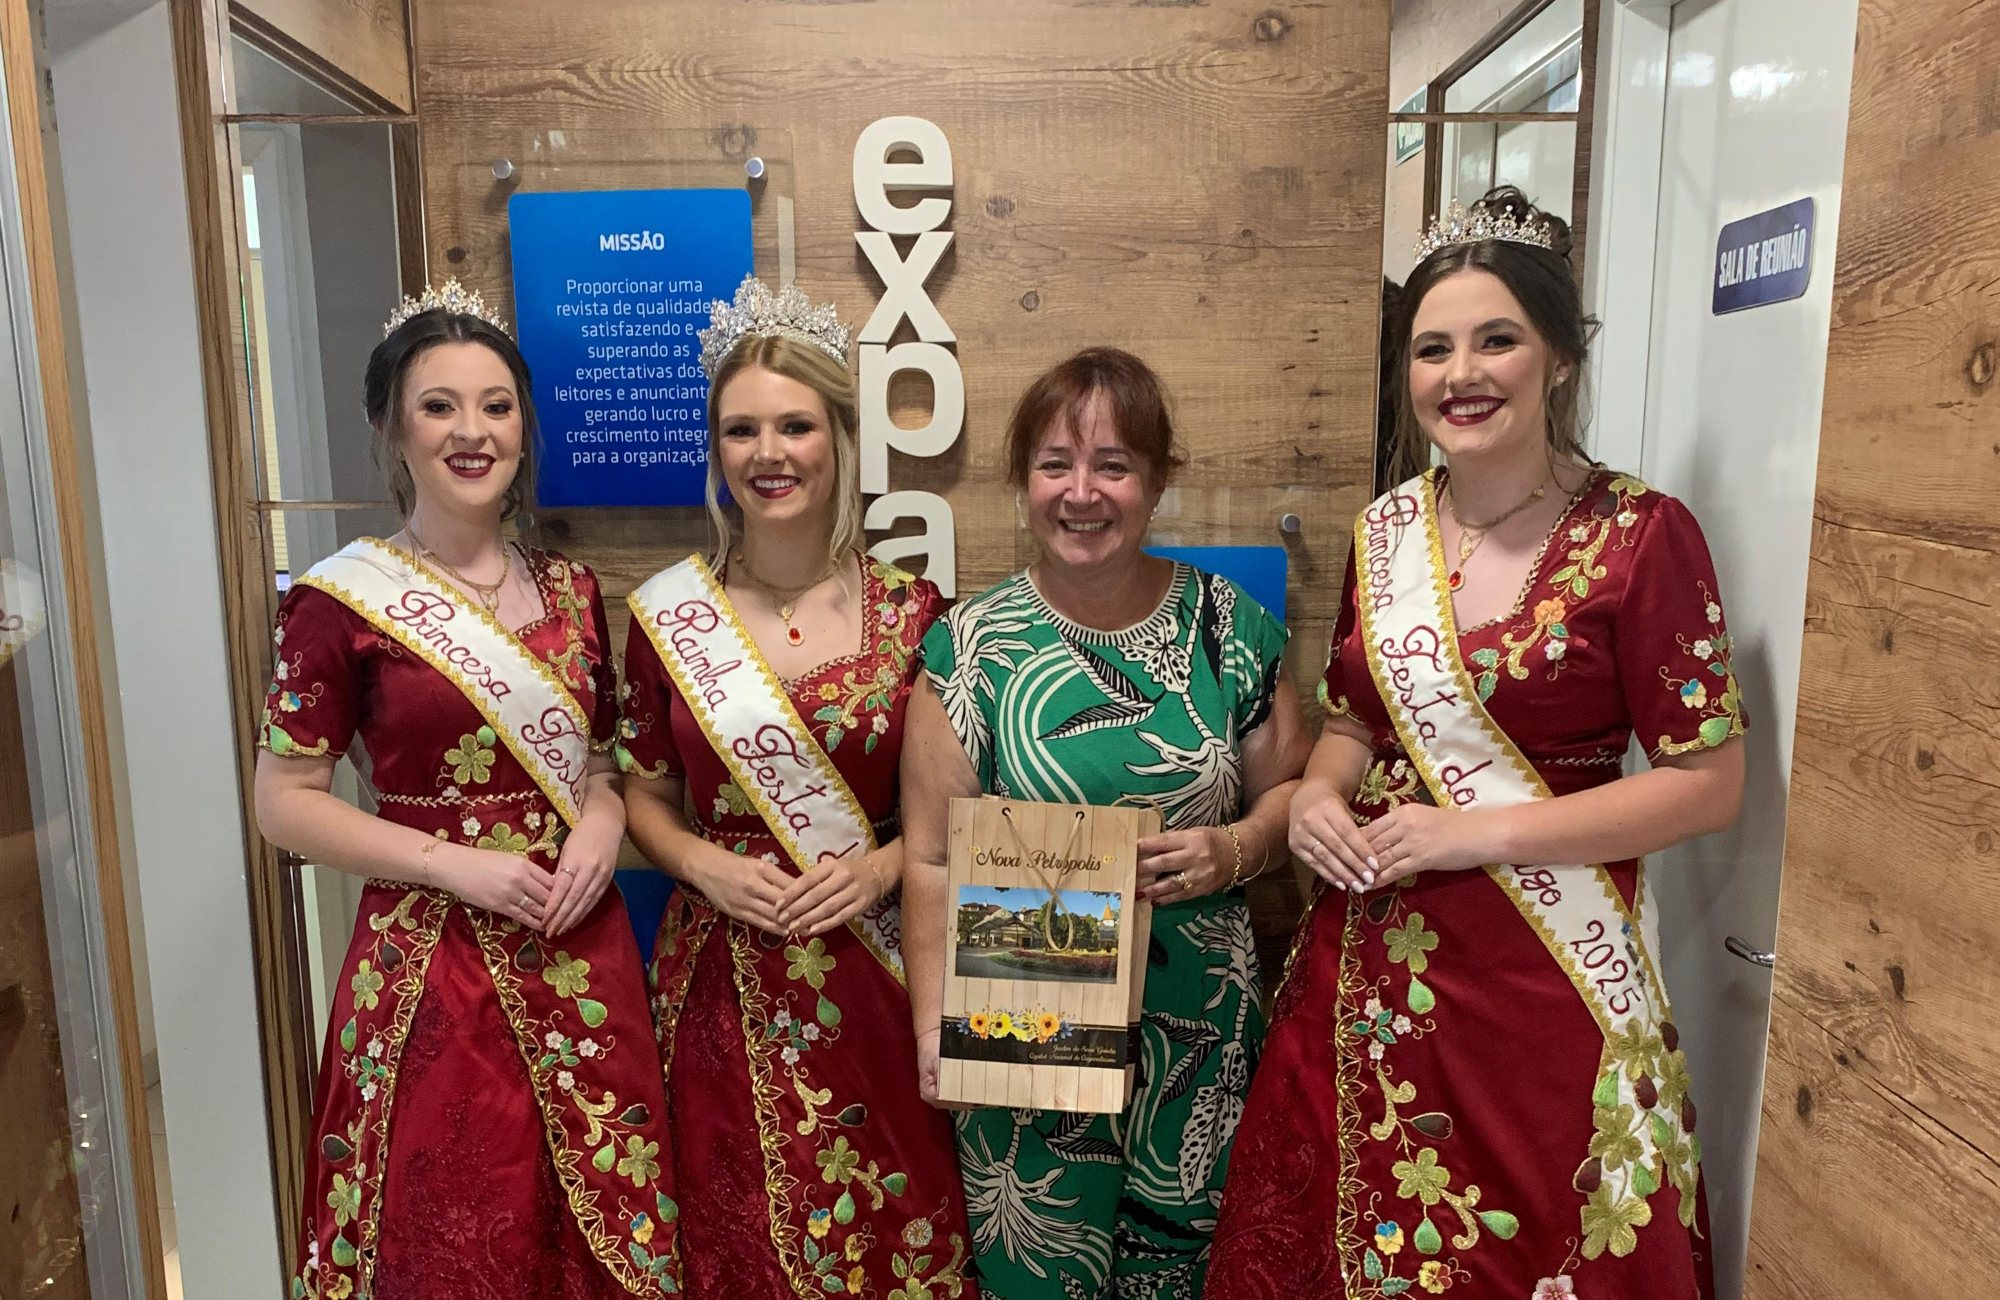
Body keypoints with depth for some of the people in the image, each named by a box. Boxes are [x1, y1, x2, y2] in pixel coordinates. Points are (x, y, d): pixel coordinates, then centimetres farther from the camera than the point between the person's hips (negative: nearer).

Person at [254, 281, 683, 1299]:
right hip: (433, 967, -4)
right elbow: (285, 802, -6)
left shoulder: (570, 590, 6)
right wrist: (454, 864, -16)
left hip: (582, 961, 4)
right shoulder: (342, 599, -7)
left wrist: (603, 818, -7)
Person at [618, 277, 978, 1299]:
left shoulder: (910, 611, -3)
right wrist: (705, 864, -10)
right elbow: (642, 793, 8)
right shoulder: (667, 612, -1)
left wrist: (885, 864, -12)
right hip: (722, 978, 1)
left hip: (872, 975, 0)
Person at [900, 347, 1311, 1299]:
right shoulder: (971, 645, -6)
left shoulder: (1227, 626, -2)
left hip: (1201, 1024, 2)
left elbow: (1290, 788, 7)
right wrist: (934, 1028, -13)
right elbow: (931, 858, -6)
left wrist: (1234, 850, -13)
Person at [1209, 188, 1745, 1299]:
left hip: (1546, 968, -4)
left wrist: (1476, 832, -18)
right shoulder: (1386, 531, 4)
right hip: (1370, 962, 4)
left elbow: (1708, 784, -10)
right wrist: (1318, 794, -6)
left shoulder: (1641, 535, -10)